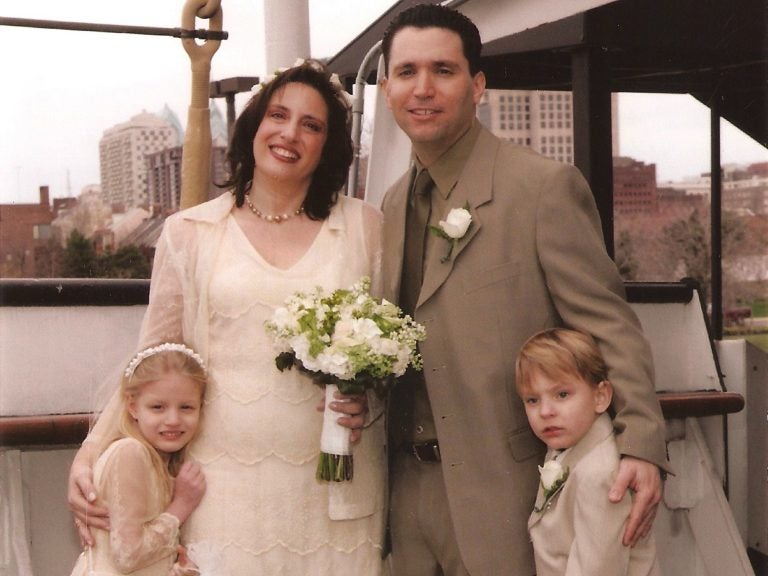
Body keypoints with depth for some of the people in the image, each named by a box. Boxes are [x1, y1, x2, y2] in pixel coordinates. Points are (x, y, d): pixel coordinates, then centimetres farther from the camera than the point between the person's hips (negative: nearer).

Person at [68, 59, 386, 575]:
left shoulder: (365, 226, 5)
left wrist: (368, 401, -8)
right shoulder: (189, 232, 4)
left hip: (334, 485, 1)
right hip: (224, 487, 0)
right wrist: (90, 454, -2)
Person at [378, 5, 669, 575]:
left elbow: (608, 323, -13)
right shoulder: (396, 202, 11)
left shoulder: (544, 185, -11)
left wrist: (641, 445, -22)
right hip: (409, 484, 7)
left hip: (504, 488, -6)